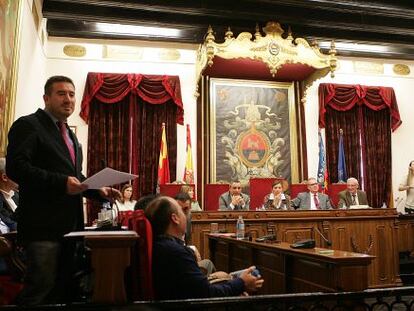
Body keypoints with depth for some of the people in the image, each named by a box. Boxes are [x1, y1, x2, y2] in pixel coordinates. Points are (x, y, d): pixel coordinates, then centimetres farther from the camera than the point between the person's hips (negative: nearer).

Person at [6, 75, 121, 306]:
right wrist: (62, 182, -25)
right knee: (42, 288, -5)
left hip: (69, 225, 9)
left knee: (64, 289, 15)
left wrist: (98, 190, 6)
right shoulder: (28, 125, -6)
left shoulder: (70, 135, 20)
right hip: (43, 226, -8)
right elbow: (16, 167, -19)